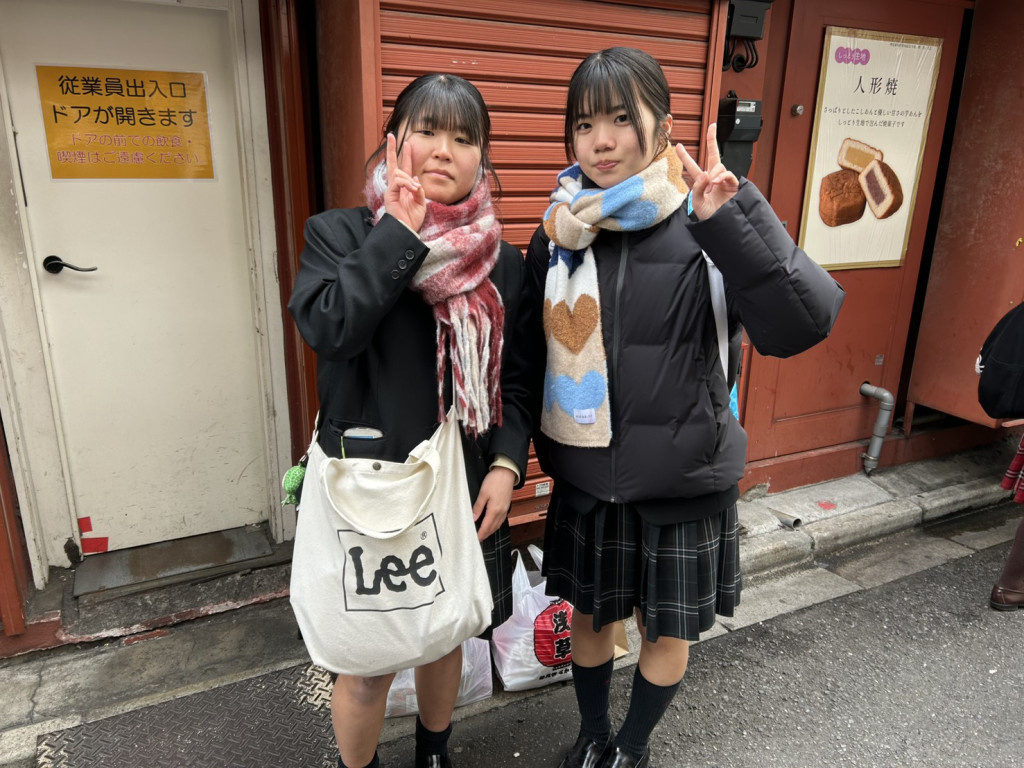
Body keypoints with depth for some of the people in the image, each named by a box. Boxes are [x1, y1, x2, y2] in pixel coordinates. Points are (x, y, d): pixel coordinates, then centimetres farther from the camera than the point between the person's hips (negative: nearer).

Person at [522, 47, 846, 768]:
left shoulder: (706, 223, -13)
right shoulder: (560, 231, -4)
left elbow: (803, 323, -25)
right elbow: (530, 354, 6)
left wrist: (734, 224, -35)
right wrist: (534, 450, 4)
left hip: (685, 484, -2)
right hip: (586, 482, 3)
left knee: (668, 631, 17)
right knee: (591, 617, 21)